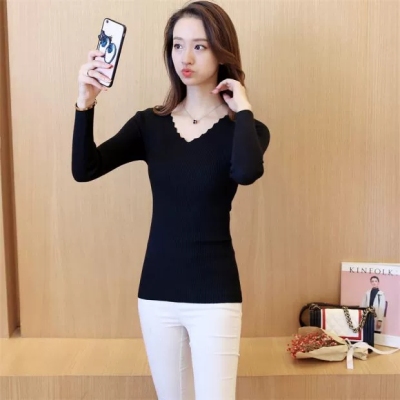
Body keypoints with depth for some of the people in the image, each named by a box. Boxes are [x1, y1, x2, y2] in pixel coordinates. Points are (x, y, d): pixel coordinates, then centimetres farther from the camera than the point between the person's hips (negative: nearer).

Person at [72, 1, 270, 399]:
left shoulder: (243, 129, -5)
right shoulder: (150, 123, 2)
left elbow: (247, 172, -29)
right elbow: (84, 170, -10)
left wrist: (243, 108, -18)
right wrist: (85, 103, -23)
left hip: (214, 294, -3)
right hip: (157, 291, 3)